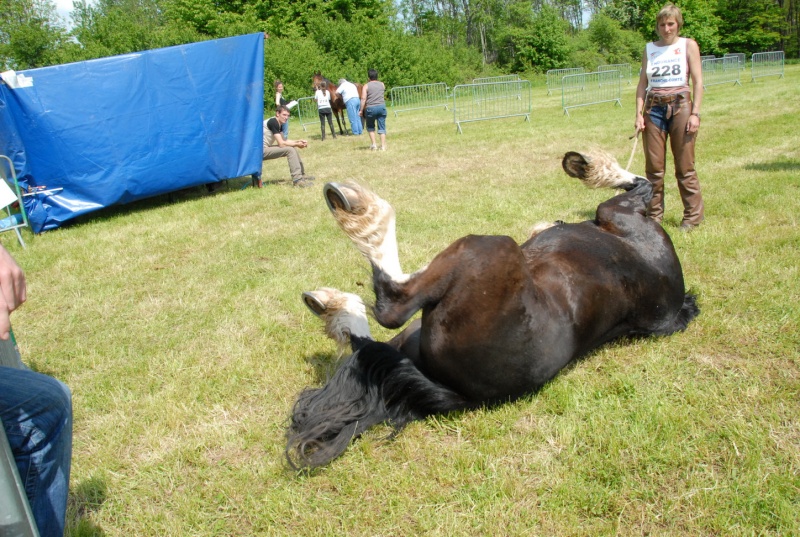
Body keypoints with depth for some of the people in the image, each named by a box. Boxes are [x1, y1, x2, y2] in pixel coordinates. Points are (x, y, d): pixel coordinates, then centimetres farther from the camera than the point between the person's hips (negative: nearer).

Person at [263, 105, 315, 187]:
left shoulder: (278, 124, 11)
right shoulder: (273, 122, -19)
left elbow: (284, 140, 15)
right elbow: (281, 144, -23)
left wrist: (299, 141, 2)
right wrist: (297, 144, -11)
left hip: (266, 148, 10)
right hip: (261, 151, -10)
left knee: (292, 148, 13)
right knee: (290, 150, -20)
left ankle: (301, 174, 19)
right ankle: (297, 180, -22)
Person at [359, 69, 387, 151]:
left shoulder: (366, 86, -3)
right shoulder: (382, 85, 8)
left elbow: (363, 99, -9)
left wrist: (361, 110, -6)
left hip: (370, 108, -2)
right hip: (382, 107, 2)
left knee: (370, 127, 16)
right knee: (382, 127, 6)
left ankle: (374, 145, 10)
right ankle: (383, 146, 2)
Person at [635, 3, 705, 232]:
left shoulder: (688, 45, 4)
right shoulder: (649, 49, 11)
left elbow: (698, 81, 0)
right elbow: (642, 83, 9)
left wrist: (695, 113, -10)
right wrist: (639, 113, -3)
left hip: (680, 106, -2)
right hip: (654, 108, 2)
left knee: (685, 166, -1)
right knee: (654, 166, 2)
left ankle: (692, 217, 8)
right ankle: (654, 216, 12)